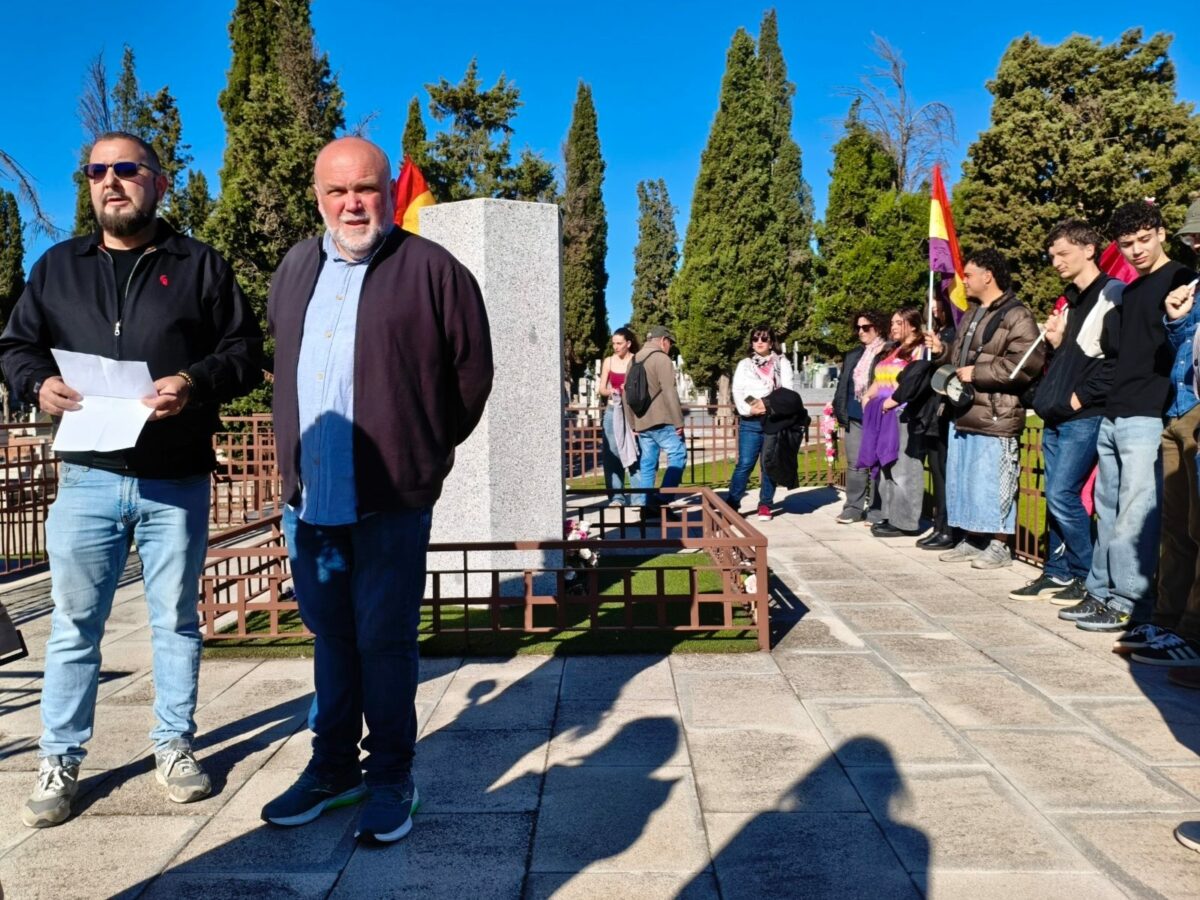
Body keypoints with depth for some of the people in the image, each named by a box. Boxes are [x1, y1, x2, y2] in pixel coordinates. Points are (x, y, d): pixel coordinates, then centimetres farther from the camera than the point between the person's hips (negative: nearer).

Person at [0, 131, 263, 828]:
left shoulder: (202, 266, 4)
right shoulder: (57, 267, 12)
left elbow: (246, 350, 1)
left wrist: (197, 383, -18)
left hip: (179, 482, -1)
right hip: (88, 479, 2)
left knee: (176, 621, 10)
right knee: (74, 625, 8)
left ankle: (175, 744, 25)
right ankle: (60, 759, 21)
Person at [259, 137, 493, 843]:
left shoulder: (432, 270, -6)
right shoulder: (295, 269, 13)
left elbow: (473, 371, -2)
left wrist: (429, 448, 5)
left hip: (392, 499, -5)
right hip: (309, 496, 6)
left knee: (385, 642, 2)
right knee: (331, 637, 16)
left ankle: (391, 778, 18)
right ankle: (334, 767, 30)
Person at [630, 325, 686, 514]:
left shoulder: (635, 360, 18)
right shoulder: (661, 358, -7)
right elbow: (669, 392, -15)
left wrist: (632, 423, 23)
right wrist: (679, 422, -13)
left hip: (641, 421, 8)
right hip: (660, 420, -8)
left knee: (647, 463, 8)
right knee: (677, 454, -4)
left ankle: (644, 503, 6)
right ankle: (662, 498, -13)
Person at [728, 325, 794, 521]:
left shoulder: (782, 362, 11)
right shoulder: (744, 364, 14)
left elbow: (787, 390, 1)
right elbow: (737, 391, 4)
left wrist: (768, 404, -14)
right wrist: (749, 409, -13)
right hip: (750, 421, 0)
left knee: (769, 464, 3)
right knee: (745, 464, -8)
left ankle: (765, 505, 11)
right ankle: (732, 503, -5)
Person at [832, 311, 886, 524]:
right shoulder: (853, 356, 16)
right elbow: (843, 385, 16)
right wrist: (841, 412, 10)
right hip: (854, 417, 5)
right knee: (854, 464, 5)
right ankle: (854, 507, 10)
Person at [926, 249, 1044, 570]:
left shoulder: (1016, 316, -11)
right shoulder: (971, 315, 19)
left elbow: (1026, 364, -23)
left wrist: (976, 373, -19)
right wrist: (941, 351, 9)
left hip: (995, 417, -10)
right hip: (963, 414, 10)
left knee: (991, 483, -4)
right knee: (961, 481, 14)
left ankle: (999, 546, 8)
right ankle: (972, 539, 25)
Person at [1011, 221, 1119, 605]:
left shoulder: (1113, 294, -8)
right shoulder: (1069, 300, 19)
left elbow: (1118, 359, -16)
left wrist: (1081, 397, -15)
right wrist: (1054, 342, 5)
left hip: (1085, 416, -8)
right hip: (1056, 416, 8)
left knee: (1062, 495, -11)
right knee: (1056, 497, 9)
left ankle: (1087, 577, 2)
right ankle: (1057, 573, 17)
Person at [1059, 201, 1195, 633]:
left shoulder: (1181, 279, -4)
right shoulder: (1131, 291, 21)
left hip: (1148, 418, -8)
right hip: (1114, 417, 8)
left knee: (1135, 514, -8)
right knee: (1108, 510, 11)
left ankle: (1129, 605, -2)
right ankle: (1101, 593, 19)